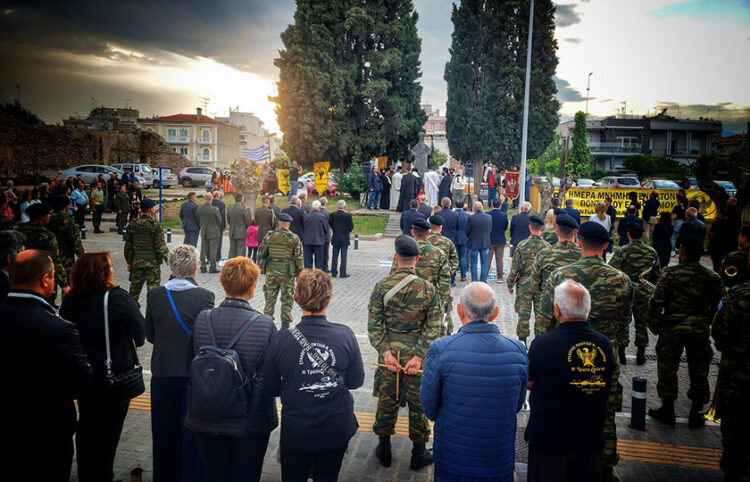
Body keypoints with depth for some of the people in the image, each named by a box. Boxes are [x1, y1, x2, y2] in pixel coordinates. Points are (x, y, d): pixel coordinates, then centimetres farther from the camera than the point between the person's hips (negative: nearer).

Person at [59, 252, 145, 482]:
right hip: (116, 376, -5)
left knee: (86, 426, 20)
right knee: (109, 429, 11)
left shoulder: (70, 301, -5)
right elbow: (141, 332, -13)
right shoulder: (118, 298, -20)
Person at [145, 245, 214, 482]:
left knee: (165, 430, 17)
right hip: (193, 372, -3)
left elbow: (149, 335, 3)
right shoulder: (205, 296, -17)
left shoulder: (154, 295, -6)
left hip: (162, 372, 3)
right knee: (192, 431, 10)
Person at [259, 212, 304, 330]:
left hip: (271, 271, 2)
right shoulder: (294, 238, -6)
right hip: (287, 272, -2)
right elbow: (299, 258, -7)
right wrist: (300, 273, 1)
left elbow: (260, 253, 7)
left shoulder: (269, 236, 0)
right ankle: (285, 324, 7)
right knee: (287, 299, 6)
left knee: (270, 298, 12)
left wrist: (263, 267, 22)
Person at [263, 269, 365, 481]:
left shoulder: (281, 341, -18)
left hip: (296, 432, -1)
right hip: (337, 430, 1)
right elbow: (356, 381, -5)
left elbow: (270, 389, -6)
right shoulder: (346, 336, -16)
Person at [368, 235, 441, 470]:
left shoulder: (381, 286, -8)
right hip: (416, 353, -1)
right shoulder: (428, 289, -8)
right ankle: (419, 453, 27)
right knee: (418, 403, 13)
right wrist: (419, 356, -10)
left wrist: (385, 351, -8)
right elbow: (433, 328, -10)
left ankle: (384, 450, 30)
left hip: (389, 353, 1)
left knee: (386, 400, 15)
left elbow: (374, 324, -9)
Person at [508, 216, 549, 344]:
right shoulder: (547, 246, -4)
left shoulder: (522, 245, -8)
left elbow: (515, 267, -6)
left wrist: (510, 284, 4)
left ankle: (522, 341, 10)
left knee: (523, 314, 6)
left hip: (524, 285, -1)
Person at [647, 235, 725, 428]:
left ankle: (667, 410, 20)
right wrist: (708, 325, 18)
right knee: (699, 372, 15)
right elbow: (719, 305, 8)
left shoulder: (670, 274, -10)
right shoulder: (713, 278, 1)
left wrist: (654, 326, 0)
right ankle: (696, 413, 25)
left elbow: (656, 302, -11)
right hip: (700, 331, 3)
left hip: (672, 330, -3)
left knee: (667, 370, 11)